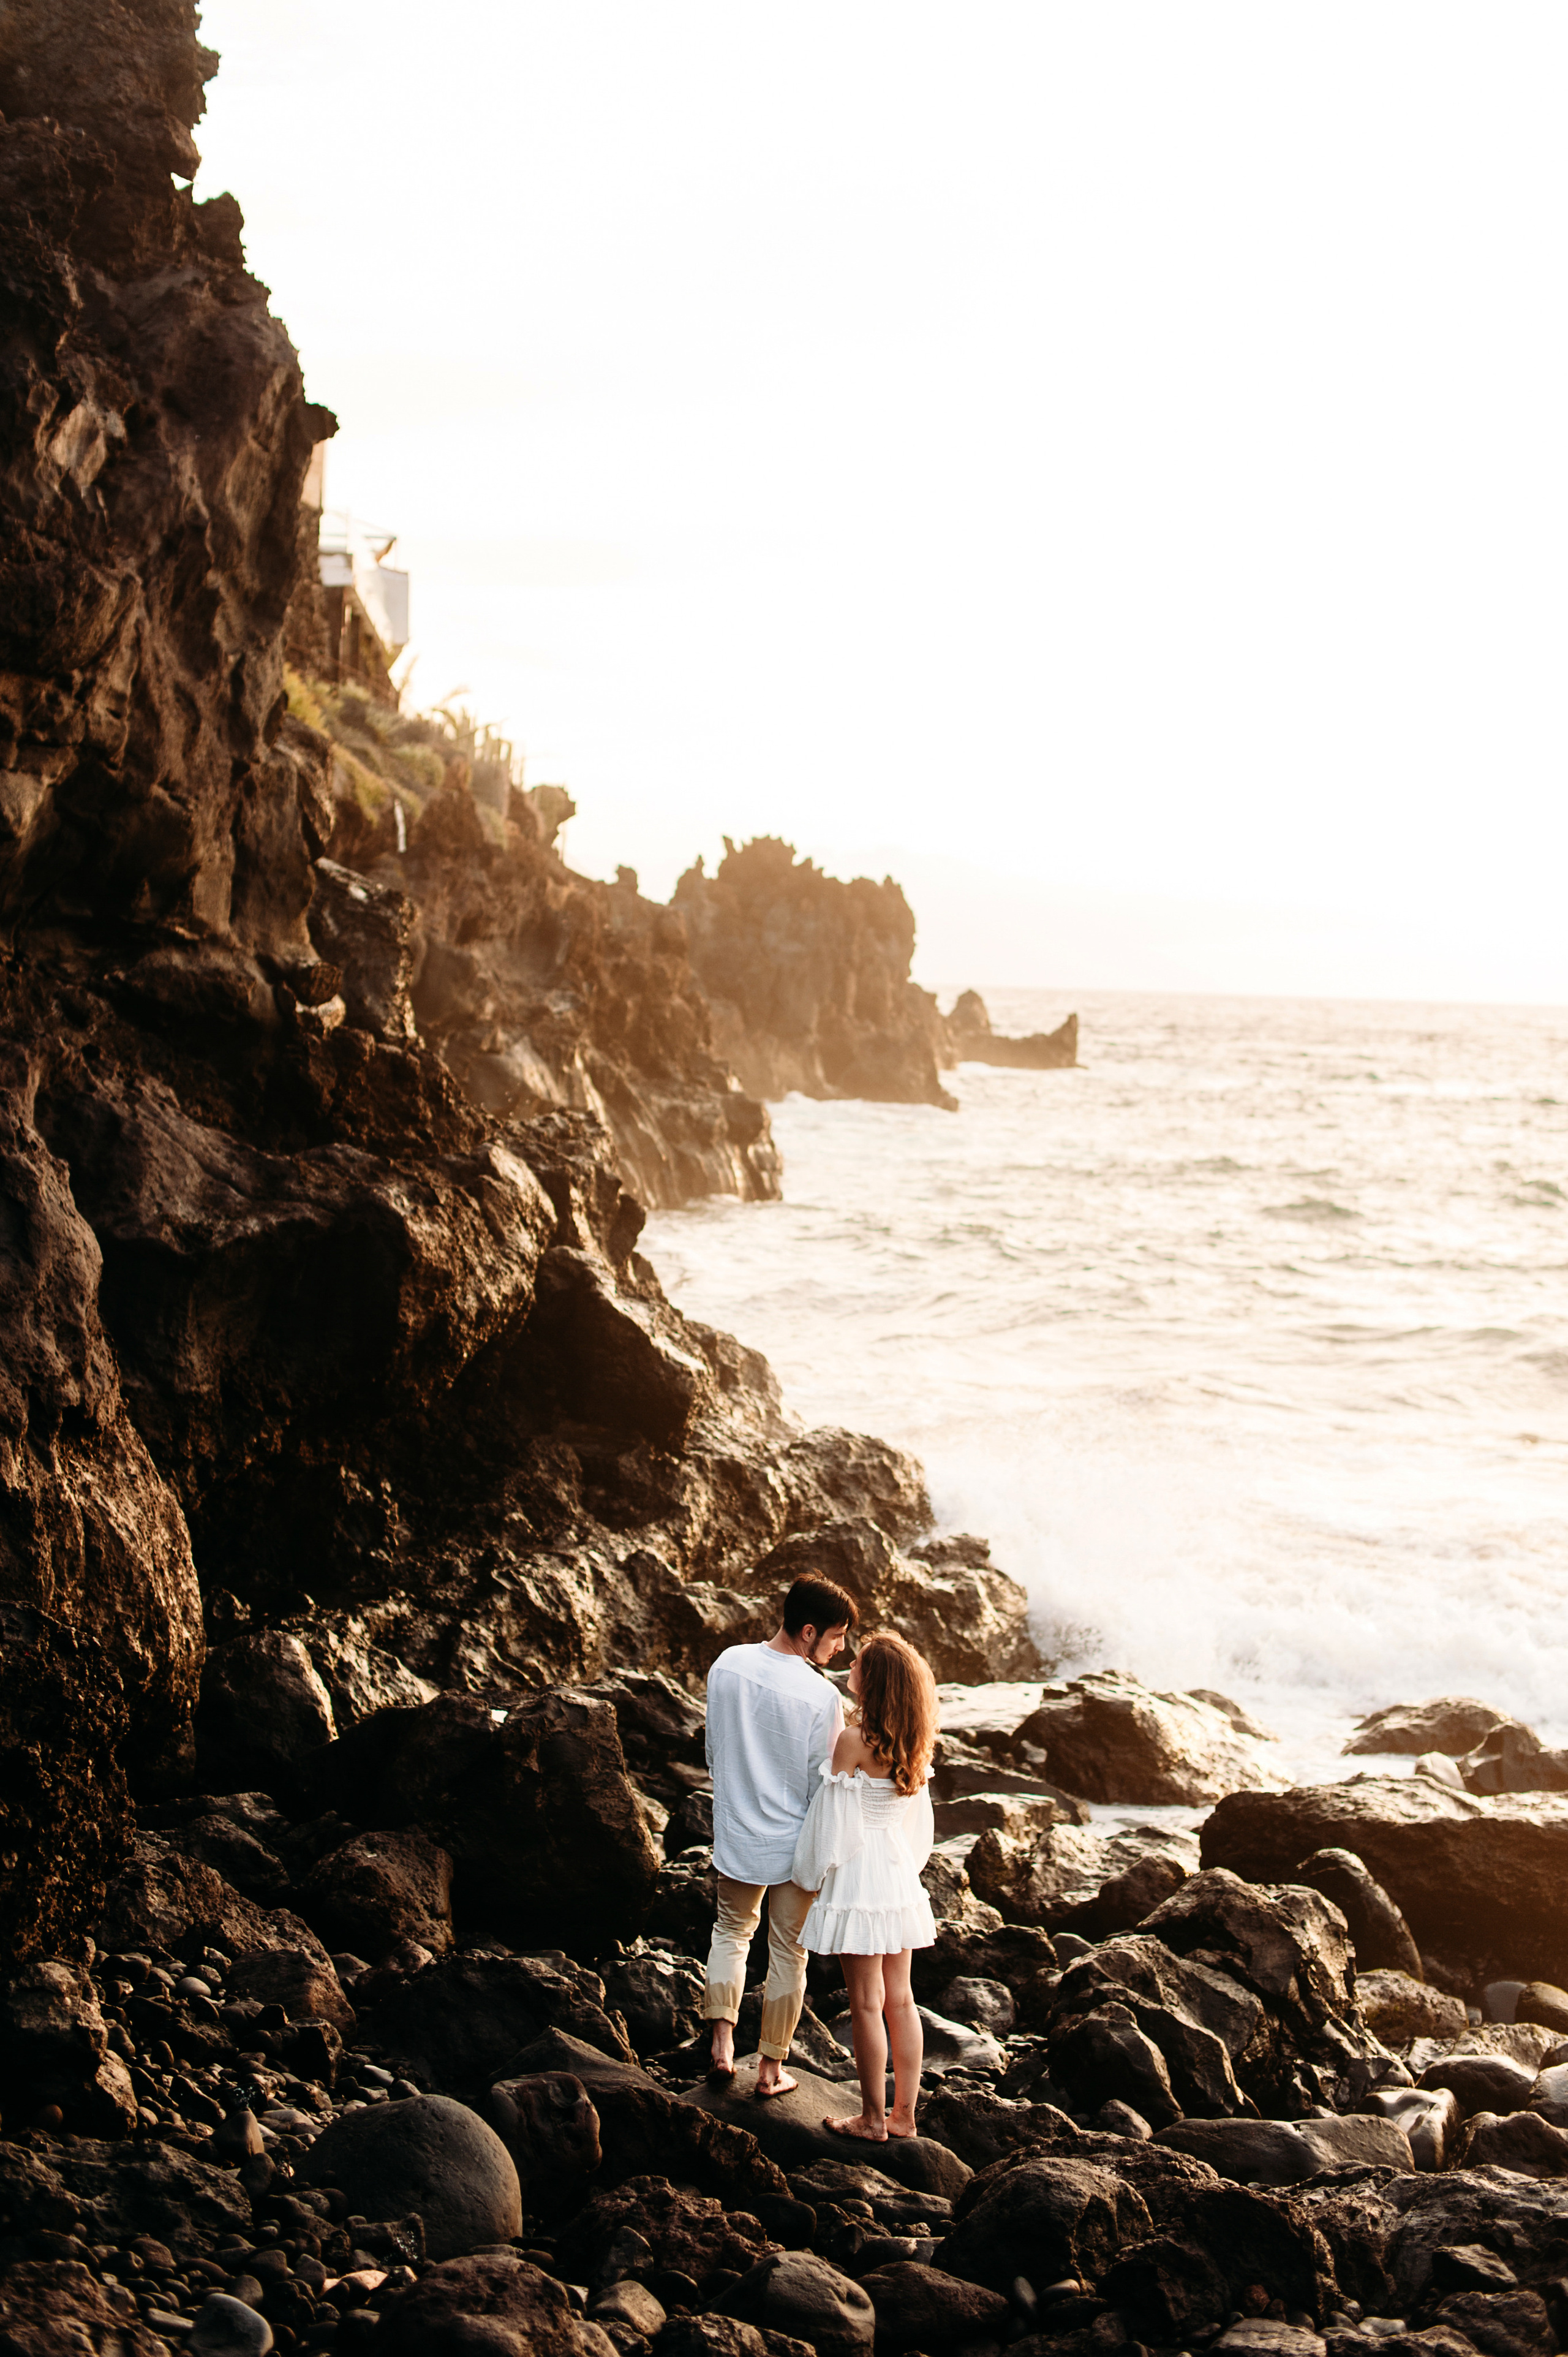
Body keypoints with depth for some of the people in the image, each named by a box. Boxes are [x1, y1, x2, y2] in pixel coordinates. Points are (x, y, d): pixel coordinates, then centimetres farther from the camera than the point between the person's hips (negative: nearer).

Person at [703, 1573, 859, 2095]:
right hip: (794, 1843, -4)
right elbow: (823, 1784, -16)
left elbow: (713, 1749, 4)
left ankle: (722, 2041, 13)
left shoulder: (727, 1665, -9)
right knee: (787, 1951, 13)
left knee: (731, 1930, 25)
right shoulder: (821, 1695, -24)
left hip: (734, 1832, 4)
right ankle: (771, 2068, 22)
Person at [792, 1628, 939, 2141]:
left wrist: (815, 1877, 0)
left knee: (867, 2004, 1)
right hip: (899, 1875, 7)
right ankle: (904, 2113, 18)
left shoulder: (854, 1742, -19)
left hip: (858, 1877, -7)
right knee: (900, 1999, 12)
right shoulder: (912, 1746, 2)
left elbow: (835, 1821, -13)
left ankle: (873, 2119, 8)